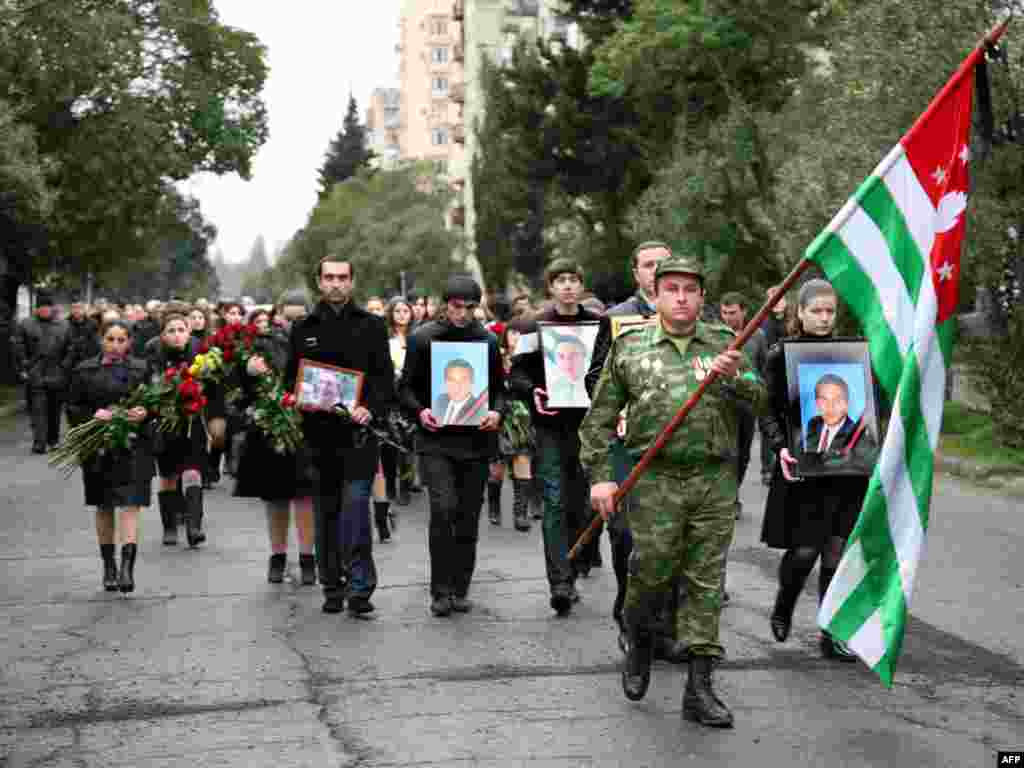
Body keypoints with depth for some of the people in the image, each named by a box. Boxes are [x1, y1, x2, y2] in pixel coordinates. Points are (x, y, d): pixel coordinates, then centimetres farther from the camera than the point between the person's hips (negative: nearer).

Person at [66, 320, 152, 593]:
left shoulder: (141, 369, 4)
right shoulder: (84, 370, 4)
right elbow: (73, 408, 4)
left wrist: (145, 413, -15)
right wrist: (93, 415, -15)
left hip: (133, 445, -1)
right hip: (98, 445, 2)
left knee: (130, 506, -11)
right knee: (104, 507, 12)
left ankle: (127, 569, -17)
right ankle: (108, 566, 26)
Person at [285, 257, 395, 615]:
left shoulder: (371, 326, 6)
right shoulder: (303, 329, 13)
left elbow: (385, 376, 1)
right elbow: (290, 378, 16)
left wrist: (371, 408, -15)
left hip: (357, 430, -3)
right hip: (318, 433, 3)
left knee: (355, 508, -12)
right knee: (325, 514, 9)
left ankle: (359, 588, -9)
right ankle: (332, 588, 18)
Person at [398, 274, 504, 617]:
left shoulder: (488, 340, 7)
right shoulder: (423, 338, 2)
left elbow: (498, 387, 13)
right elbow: (406, 386, 6)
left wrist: (496, 412, -7)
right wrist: (419, 411, -12)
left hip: (476, 439, 2)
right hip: (436, 439, -2)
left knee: (468, 516, 7)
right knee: (443, 509, -15)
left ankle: (460, 589, 19)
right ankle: (440, 590, -6)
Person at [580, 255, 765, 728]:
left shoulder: (723, 345, 10)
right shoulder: (630, 347, 5)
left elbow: (759, 398, 2)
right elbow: (599, 418, 6)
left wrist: (735, 377, -18)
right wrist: (600, 476, -2)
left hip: (715, 481, 2)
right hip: (656, 481, -2)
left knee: (706, 580, 2)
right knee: (653, 570, -4)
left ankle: (699, 688, 8)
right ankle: (638, 643, 28)